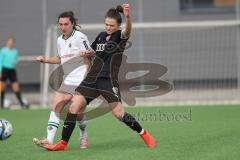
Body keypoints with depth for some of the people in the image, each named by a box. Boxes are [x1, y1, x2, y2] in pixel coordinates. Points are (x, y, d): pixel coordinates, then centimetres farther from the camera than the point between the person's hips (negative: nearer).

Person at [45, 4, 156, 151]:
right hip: (92, 78, 6)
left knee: (119, 113, -9)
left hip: (109, 81, -5)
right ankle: (63, 143, 0)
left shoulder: (120, 36, -5)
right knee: (74, 108, -5)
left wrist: (128, 17, -49)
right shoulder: (101, 36, 13)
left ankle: (145, 134, 12)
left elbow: (127, 30, -31)